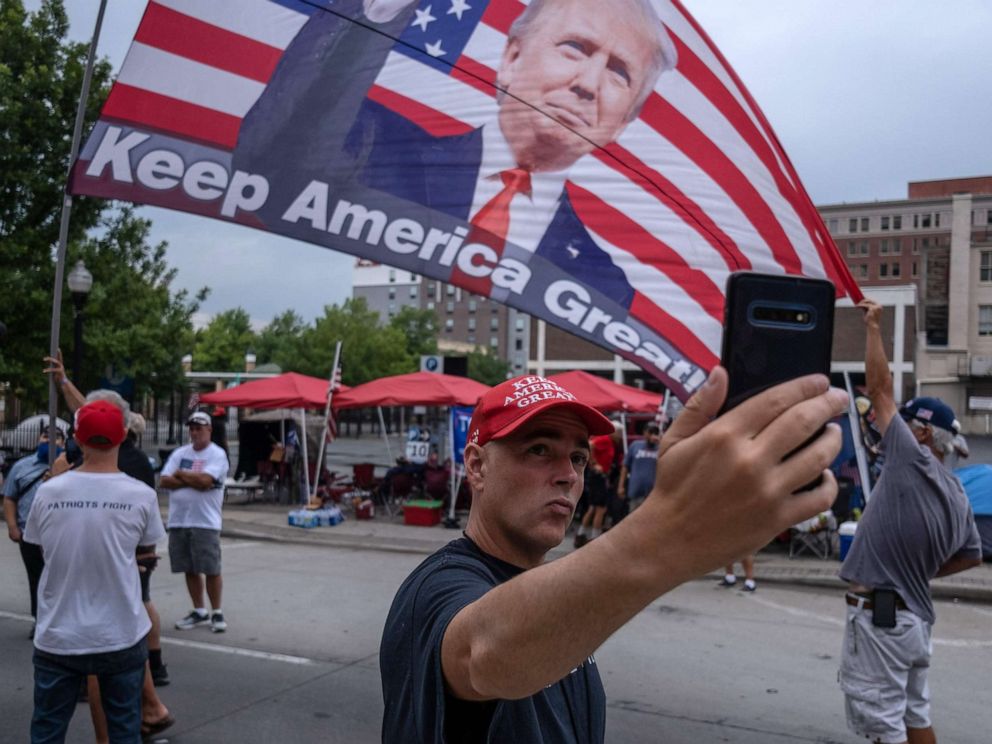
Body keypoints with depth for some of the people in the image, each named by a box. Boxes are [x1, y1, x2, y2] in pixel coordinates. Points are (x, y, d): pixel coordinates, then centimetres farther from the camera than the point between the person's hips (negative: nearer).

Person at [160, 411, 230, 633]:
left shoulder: (217, 454, -6)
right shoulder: (179, 453, 11)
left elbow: (205, 480, -20)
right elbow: (163, 481, 1)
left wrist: (180, 474, -4)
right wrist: (192, 480, -11)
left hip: (205, 523, -5)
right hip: (178, 522, 5)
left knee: (212, 570, -1)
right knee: (190, 570, 12)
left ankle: (217, 612, 12)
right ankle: (199, 611, 24)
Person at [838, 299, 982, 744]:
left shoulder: (913, 460, -13)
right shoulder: (957, 495, 11)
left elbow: (880, 390, -9)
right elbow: (971, 555, 23)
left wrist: (873, 327, 0)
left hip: (878, 615, -9)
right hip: (915, 616, 9)